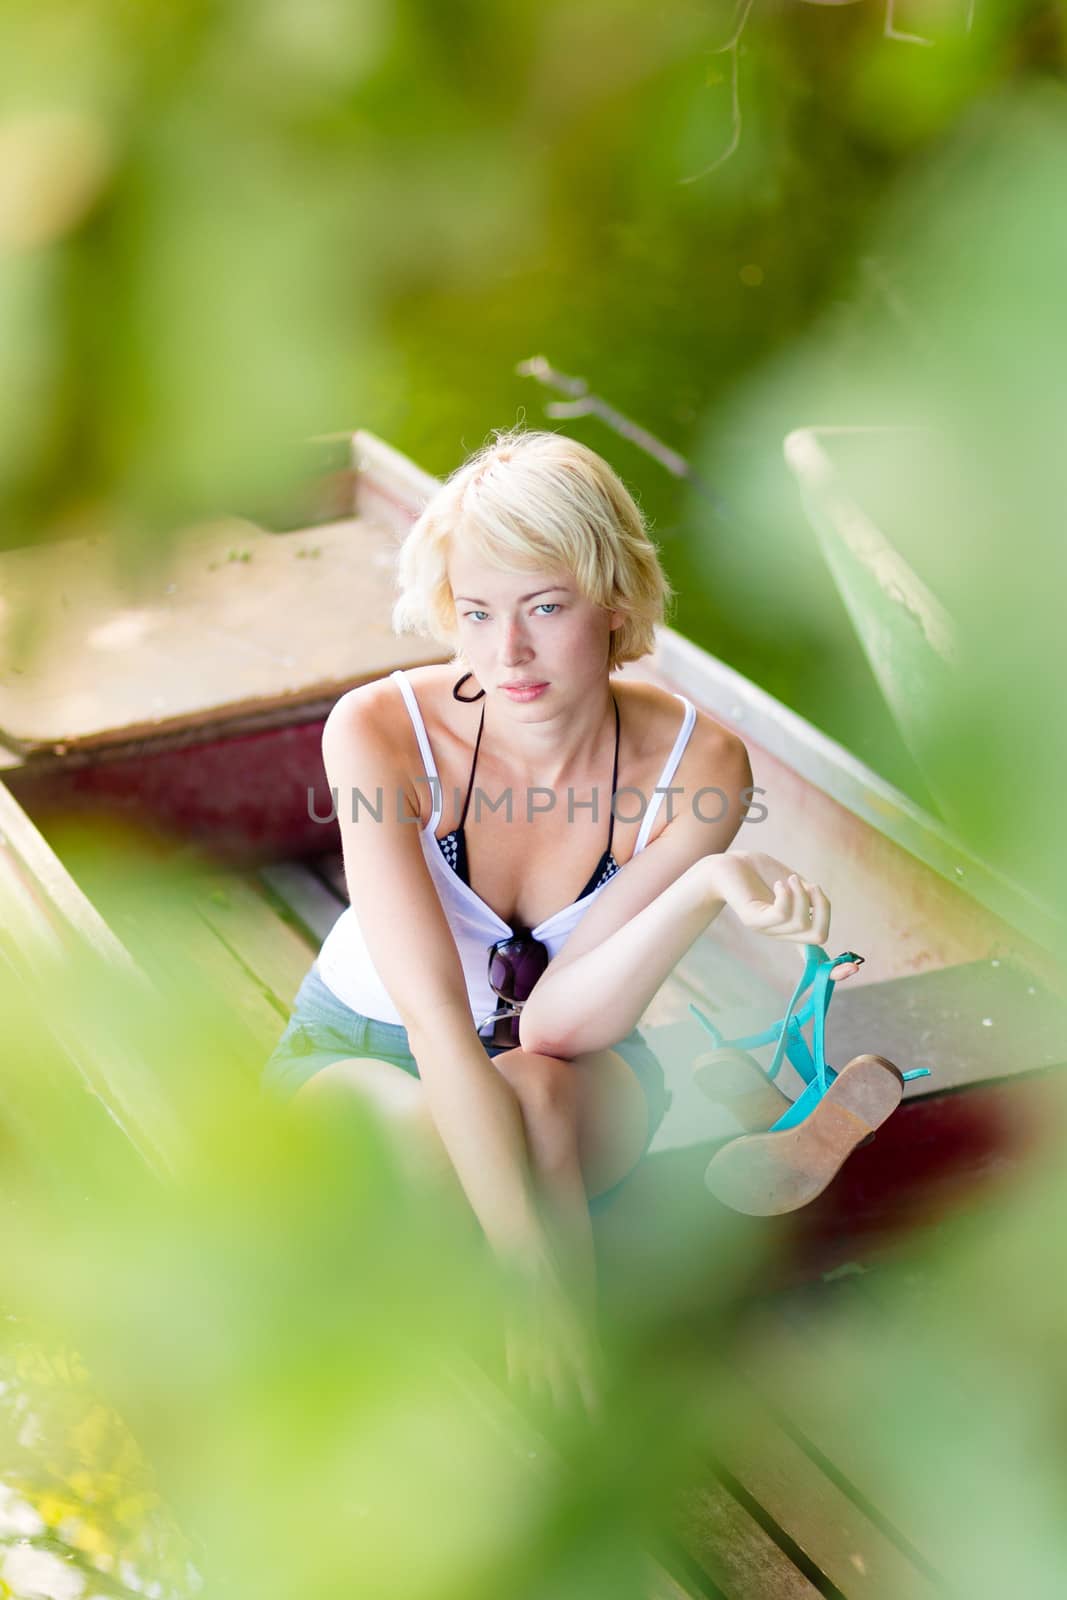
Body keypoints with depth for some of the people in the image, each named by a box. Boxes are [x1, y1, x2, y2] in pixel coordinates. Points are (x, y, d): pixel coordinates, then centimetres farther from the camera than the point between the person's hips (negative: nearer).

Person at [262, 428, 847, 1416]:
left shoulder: (698, 766, -22)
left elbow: (555, 1022, -26)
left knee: (536, 1097, -37)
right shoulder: (378, 732, -27)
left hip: (581, 1075, 1)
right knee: (431, 1142, -38)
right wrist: (536, 1282, -43)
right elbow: (435, 1020, -35)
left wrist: (710, 887, -43)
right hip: (359, 1055, -1)